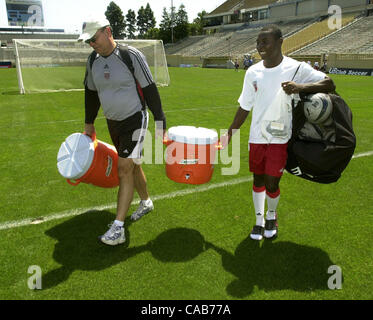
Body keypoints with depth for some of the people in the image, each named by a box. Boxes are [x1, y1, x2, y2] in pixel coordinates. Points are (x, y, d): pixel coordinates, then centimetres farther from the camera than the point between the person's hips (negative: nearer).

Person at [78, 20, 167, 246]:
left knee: (125, 169, -11)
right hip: (113, 123, 7)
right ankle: (146, 202, 40)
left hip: (134, 120, -6)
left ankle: (118, 229, -7)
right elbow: (91, 92, 16)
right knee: (133, 166, 17)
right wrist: (89, 123, 21)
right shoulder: (93, 60, 4)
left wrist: (160, 123, -14)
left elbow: (150, 90, -13)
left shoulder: (131, 56, -15)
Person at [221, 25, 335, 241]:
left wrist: (301, 87, -28)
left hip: (281, 137, -3)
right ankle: (259, 220, 34)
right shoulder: (253, 72, 3)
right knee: (258, 180, 13)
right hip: (257, 136, 3)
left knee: (271, 184, -2)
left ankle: (272, 216, 31)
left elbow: (330, 84, -10)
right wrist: (230, 134, 10)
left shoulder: (296, 68, -7)